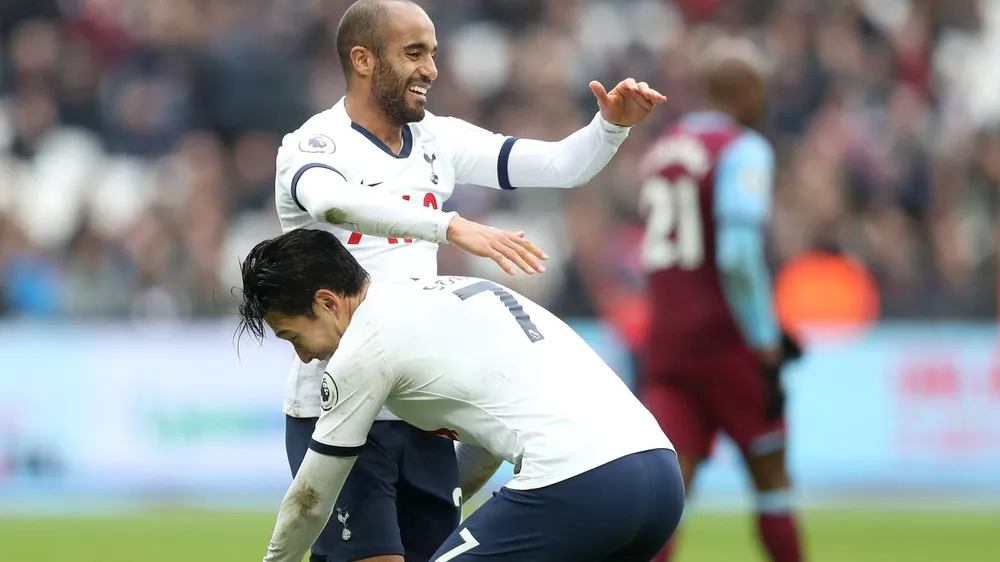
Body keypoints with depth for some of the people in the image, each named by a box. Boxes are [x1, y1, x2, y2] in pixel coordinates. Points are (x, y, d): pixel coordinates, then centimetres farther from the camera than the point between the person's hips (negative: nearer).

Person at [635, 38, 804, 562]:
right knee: (771, 474, 12)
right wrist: (766, 349, -14)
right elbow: (738, 256, -21)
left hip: (667, 342, 6)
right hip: (726, 342, -5)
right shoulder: (743, 151, -9)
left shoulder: (662, 149, 15)